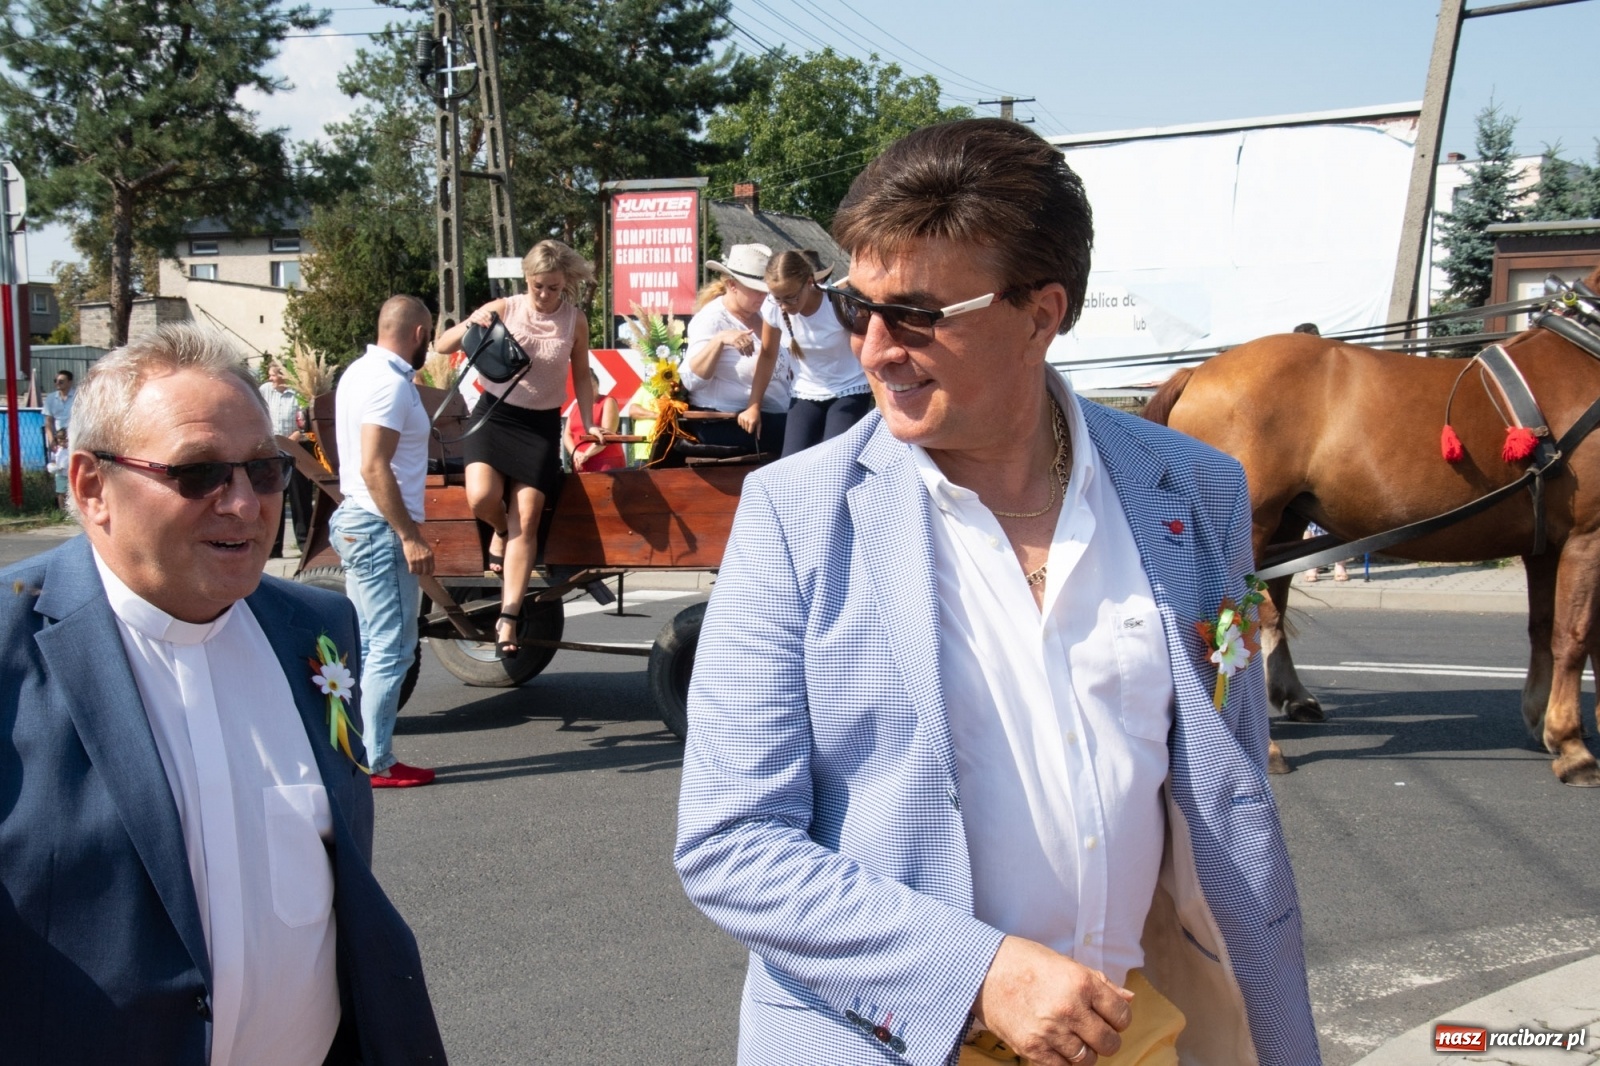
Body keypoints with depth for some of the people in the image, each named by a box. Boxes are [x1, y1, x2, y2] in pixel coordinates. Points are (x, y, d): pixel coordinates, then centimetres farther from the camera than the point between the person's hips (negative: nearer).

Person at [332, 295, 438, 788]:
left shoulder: (359, 372, 14)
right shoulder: (391, 383, -17)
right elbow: (374, 469, -24)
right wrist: (411, 536, -22)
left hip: (356, 523, 10)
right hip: (381, 529, -10)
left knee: (369, 646, 15)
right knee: (391, 649, -4)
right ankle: (375, 763, 0)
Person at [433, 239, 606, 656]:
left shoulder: (575, 321, -3)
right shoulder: (503, 309, -7)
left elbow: (581, 376, 11)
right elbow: (442, 346, -9)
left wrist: (588, 423, 2)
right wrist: (470, 325, -28)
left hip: (542, 424, 0)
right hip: (495, 414, 0)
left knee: (526, 520, -7)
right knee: (483, 498, -22)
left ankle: (508, 618, -6)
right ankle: (501, 531, 17)